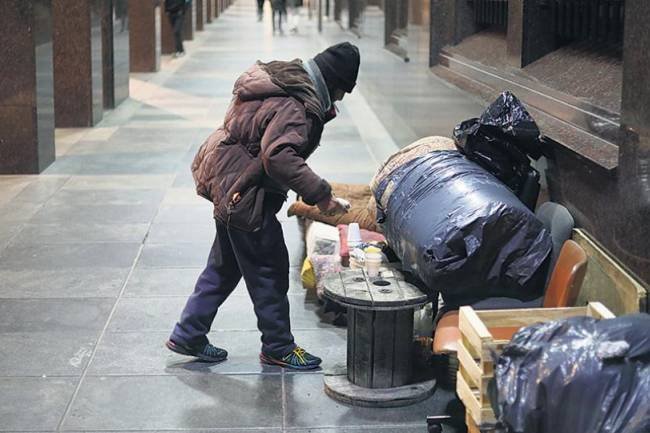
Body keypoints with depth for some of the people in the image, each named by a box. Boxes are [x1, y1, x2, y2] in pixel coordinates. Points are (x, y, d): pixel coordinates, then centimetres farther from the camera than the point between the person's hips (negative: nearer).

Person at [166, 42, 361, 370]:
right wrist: (319, 194, -32)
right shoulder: (296, 106, -24)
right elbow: (279, 156, -35)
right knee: (269, 270, 3)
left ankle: (187, 336, 27)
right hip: (244, 194, -10)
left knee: (225, 266, 19)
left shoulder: (288, 79, 8)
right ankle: (278, 348, 18)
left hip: (228, 184, 10)